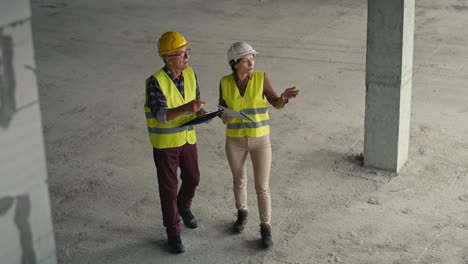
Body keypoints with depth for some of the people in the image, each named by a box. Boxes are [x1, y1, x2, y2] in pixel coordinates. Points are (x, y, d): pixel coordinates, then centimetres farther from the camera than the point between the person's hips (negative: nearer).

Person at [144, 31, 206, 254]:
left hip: (187, 137, 5)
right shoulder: (155, 81, -25)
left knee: (192, 178, 18)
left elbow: (195, 101, 5)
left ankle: (183, 207, 49)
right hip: (164, 141, -5)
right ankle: (173, 232, 18)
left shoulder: (190, 74, -7)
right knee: (168, 186, 4)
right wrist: (186, 108, -50)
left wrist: (200, 112, -20)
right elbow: (160, 115, -34)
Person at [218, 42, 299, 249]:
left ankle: (265, 228, 17)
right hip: (235, 140, 2)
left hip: (260, 139, -2)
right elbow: (223, 110, 0)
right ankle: (242, 214, 43)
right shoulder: (225, 82, -8)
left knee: (262, 187, 1)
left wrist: (285, 95, -32)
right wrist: (224, 117, -25)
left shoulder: (261, 77, -12)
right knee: (239, 180, 18)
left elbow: (277, 104, -10)